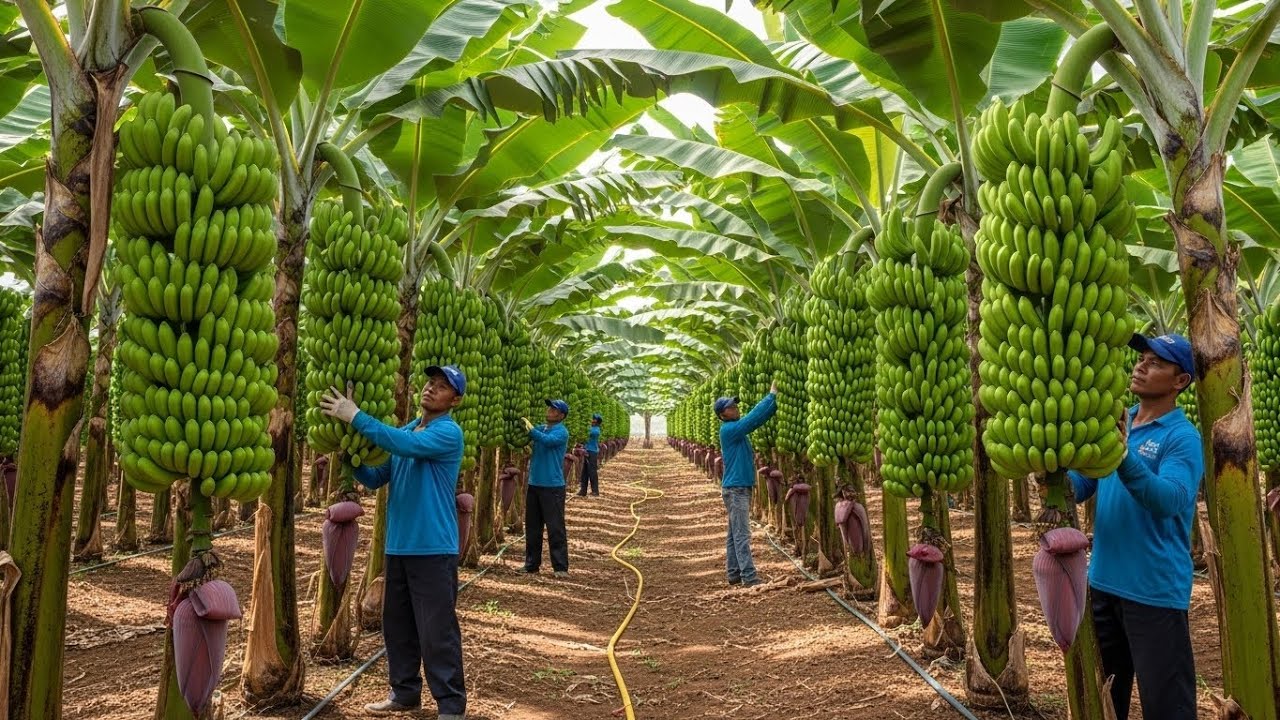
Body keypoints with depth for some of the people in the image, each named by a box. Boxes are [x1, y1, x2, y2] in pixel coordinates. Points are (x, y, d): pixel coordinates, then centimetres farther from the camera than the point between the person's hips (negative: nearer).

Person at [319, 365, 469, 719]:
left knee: (437, 631, -4)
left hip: (434, 548, -8)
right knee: (397, 625, 16)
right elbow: (376, 479, 13)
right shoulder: (404, 430, 14)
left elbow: (408, 445, -29)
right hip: (398, 546, 8)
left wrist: (356, 417, -27)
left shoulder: (448, 432, -11)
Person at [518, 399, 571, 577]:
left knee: (555, 528, -5)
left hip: (553, 486, -7)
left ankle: (561, 567, 0)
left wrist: (530, 427, -20)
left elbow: (547, 440, -28)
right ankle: (531, 563, 22)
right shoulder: (540, 429, 11)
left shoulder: (561, 432, -10)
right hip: (534, 484, 7)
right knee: (532, 526, 12)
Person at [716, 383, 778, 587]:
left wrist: (774, 401, -4)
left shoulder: (738, 429, 13)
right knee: (742, 535, -9)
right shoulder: (728, 430, -14)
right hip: (735, 489, -9)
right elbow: (753, 417, -22)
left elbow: (757, 417, 10)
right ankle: (750, 577, -9)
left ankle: (734, 574, 15)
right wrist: (771, 395, -18)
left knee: (734, 534, 11)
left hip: (741, 488, 9)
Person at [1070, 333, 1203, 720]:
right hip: (1104, 580, 6)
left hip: (1155, 589, -6)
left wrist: (1123, 455, -41)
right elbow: (1078, 486, 7)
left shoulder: (1182, 436, -12)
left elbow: (1169, 500, -27)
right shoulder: (1113, 423, 7)